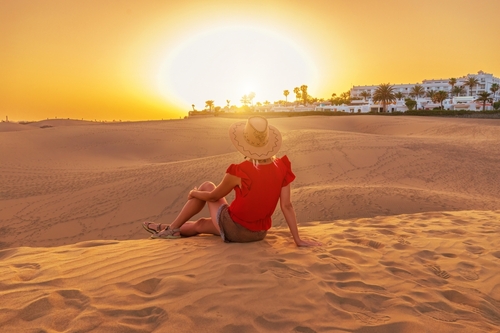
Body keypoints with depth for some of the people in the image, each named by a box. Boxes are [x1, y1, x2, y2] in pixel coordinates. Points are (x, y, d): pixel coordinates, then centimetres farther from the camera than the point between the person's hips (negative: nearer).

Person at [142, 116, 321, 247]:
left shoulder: (239, 171, -24)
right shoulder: (281, 168, -12)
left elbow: (213, 196, -7)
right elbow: (287, 206, -10)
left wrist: (194, 193, 13)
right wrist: (298, 239, -2)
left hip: (233, 230, -5)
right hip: (259, 233, 5)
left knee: (207, 187, 17)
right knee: (200, 224, 28)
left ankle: (172, 228, 28)